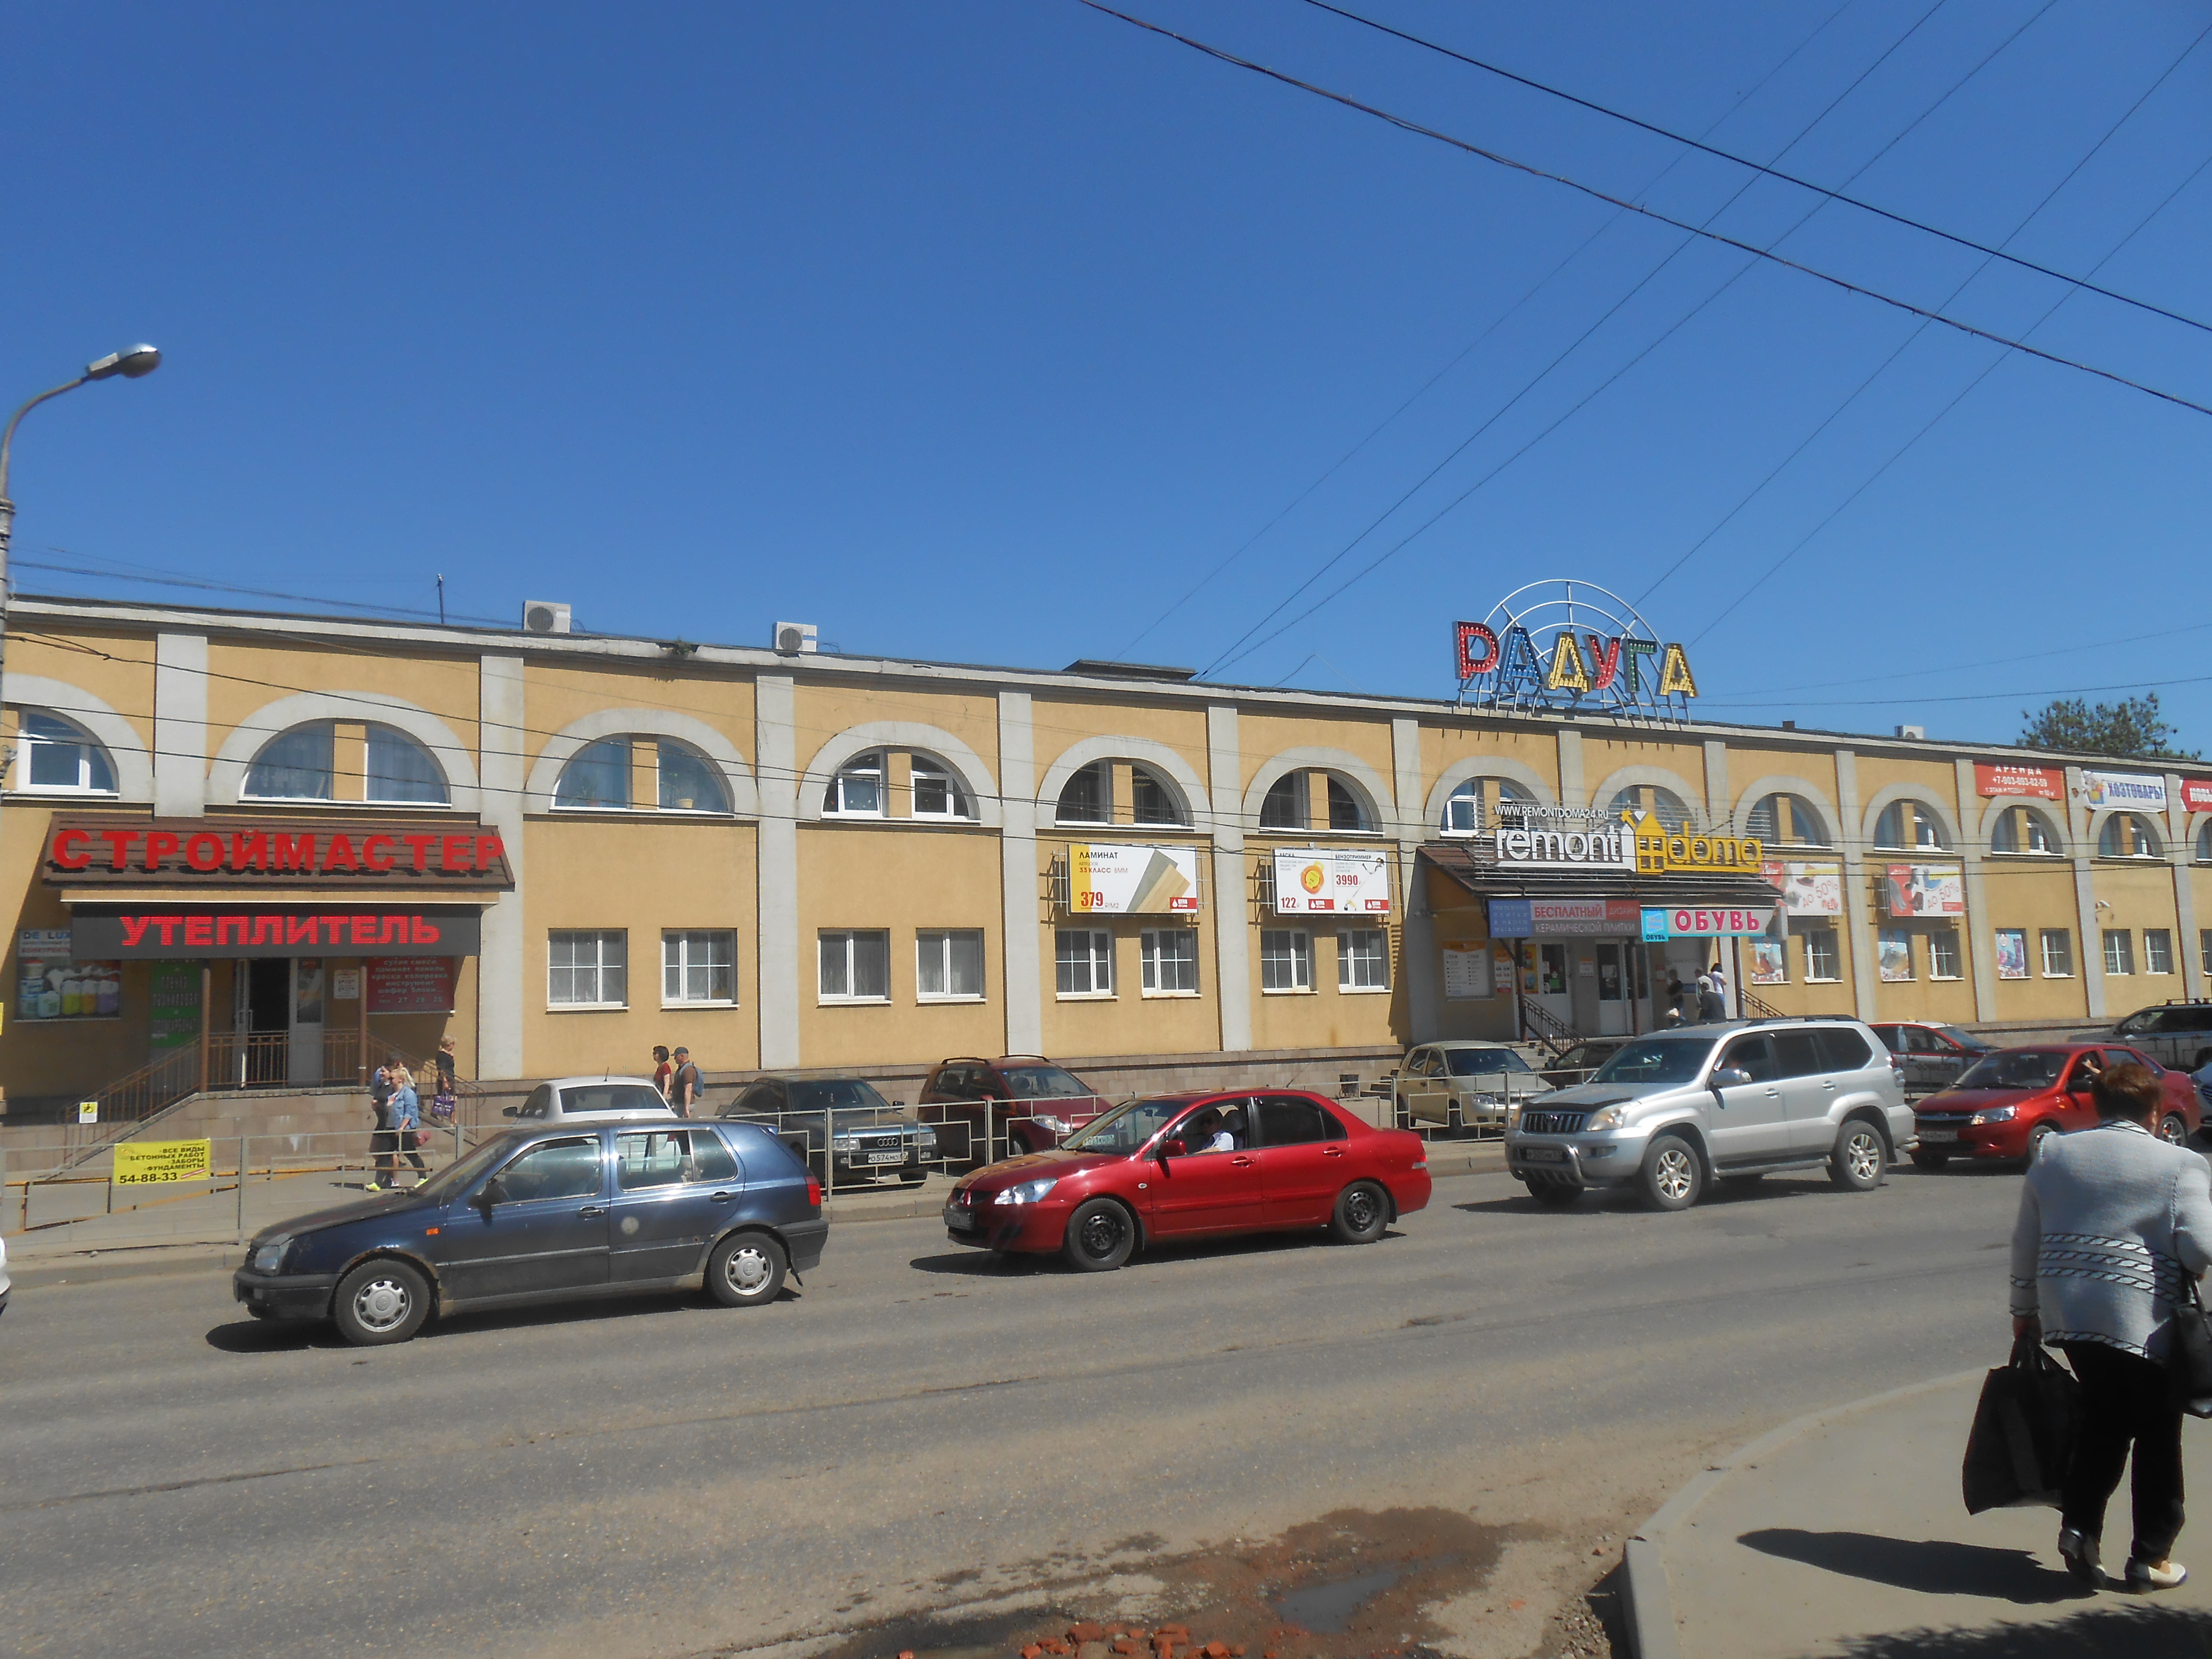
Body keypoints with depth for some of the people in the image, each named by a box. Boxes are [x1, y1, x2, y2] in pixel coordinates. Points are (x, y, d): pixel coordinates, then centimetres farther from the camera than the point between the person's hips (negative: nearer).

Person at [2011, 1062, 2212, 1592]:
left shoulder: (2054, 1156, 8)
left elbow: (2025, 1244, 10)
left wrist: (2025, 1311, 19)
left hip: (2067, 1313, 4)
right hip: (2145, 1323, -4)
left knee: (2103, 1419, 19)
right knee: (2157, 1433, 10)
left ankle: (2079, 1525, 9)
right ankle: (2151, 1557, 16)